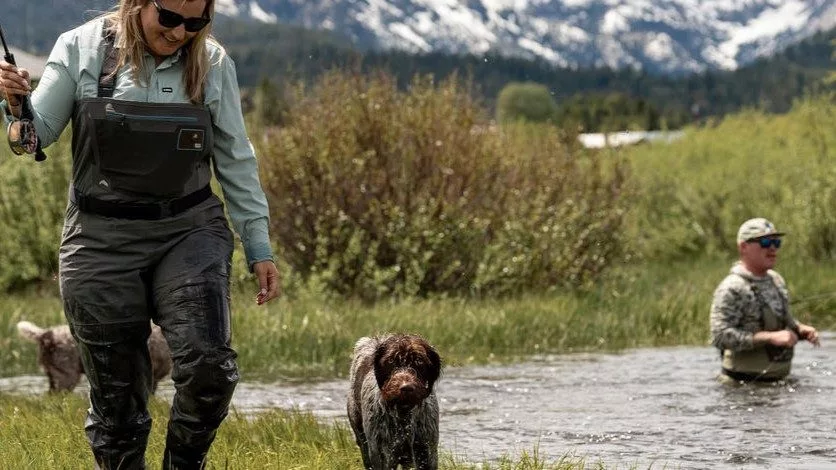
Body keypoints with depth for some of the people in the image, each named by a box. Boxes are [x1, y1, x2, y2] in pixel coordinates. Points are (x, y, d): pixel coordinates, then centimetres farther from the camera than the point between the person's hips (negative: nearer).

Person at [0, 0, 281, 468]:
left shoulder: (212, 63, 1)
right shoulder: (83, 48, -3)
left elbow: (235, 162, 9)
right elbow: (39, 133, 2)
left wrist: (259, 247, 8)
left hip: (189, 231, 1)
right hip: (102, 237, 0)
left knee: (209, 364, -19)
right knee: (115, 392, 2)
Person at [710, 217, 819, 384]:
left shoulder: (776, 280, 11)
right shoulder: (731, 288, -15)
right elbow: (720, 336, -24)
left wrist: (801, 329, 3)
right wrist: (771, 337, -26)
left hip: (780, 376, 7)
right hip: (744, 382, -7)